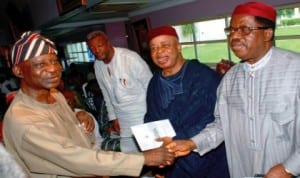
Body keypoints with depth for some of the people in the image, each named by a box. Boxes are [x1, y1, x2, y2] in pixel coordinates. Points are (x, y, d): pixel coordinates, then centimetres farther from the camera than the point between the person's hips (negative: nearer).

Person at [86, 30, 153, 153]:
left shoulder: (130, 57, -18)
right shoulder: (97, 65, 2)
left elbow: (150, 85, -13)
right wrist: (113, 117, 13)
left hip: (144, 115, -5)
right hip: (124, 121, 5)